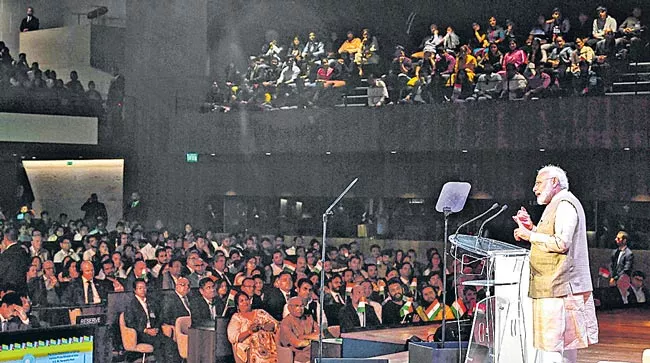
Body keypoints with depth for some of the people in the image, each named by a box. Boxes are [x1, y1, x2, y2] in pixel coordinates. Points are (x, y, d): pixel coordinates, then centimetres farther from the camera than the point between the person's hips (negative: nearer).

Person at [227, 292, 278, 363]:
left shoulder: (260, 312, 19)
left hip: (268, 346, 2)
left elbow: (275, 324, 9)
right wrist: (249, 331, -15)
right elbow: (233, 338, -2)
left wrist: (262, 326, -10)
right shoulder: (236, 318, 11)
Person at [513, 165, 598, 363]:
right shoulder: (559, 205, 22)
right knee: (566, 343, 13)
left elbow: (561, 243, -22)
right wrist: (532, 227, 15)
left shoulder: (564, 204, -11)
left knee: (551, 344, -13)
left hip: (558, 287, -11)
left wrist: (529, 235, -14)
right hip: (560, 286, 11)